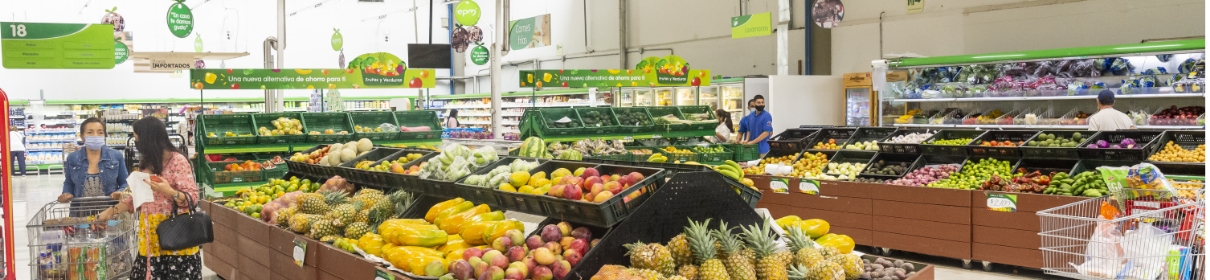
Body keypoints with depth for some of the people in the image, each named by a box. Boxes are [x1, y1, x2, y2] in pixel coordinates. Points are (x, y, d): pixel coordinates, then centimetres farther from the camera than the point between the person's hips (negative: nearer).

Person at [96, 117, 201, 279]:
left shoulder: (177, 161, -10)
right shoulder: (146, 163, 13)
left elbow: (192, 197, -12)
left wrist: (169, 191, -28)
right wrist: (111, 211, 18)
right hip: (149, 234, 7)